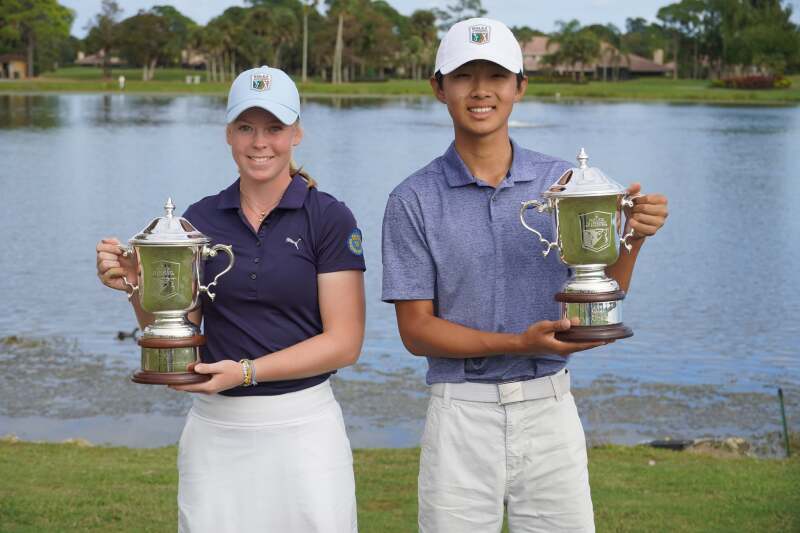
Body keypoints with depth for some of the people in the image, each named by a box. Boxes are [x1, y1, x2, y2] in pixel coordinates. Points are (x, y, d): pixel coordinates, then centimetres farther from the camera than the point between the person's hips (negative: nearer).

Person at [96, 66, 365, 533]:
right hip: (214, 428, 3)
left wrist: (247, 371, -18)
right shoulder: (200, 219, 6)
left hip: (302, 425, -3)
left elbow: (344, 342, -9)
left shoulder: (330, 218, -6)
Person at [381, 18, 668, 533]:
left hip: (551, 409, 2)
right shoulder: (413, 200, -2)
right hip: (462, 413, -1)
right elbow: (416, 330, -4)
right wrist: (520, 343, -16)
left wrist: (632, 238, -13)